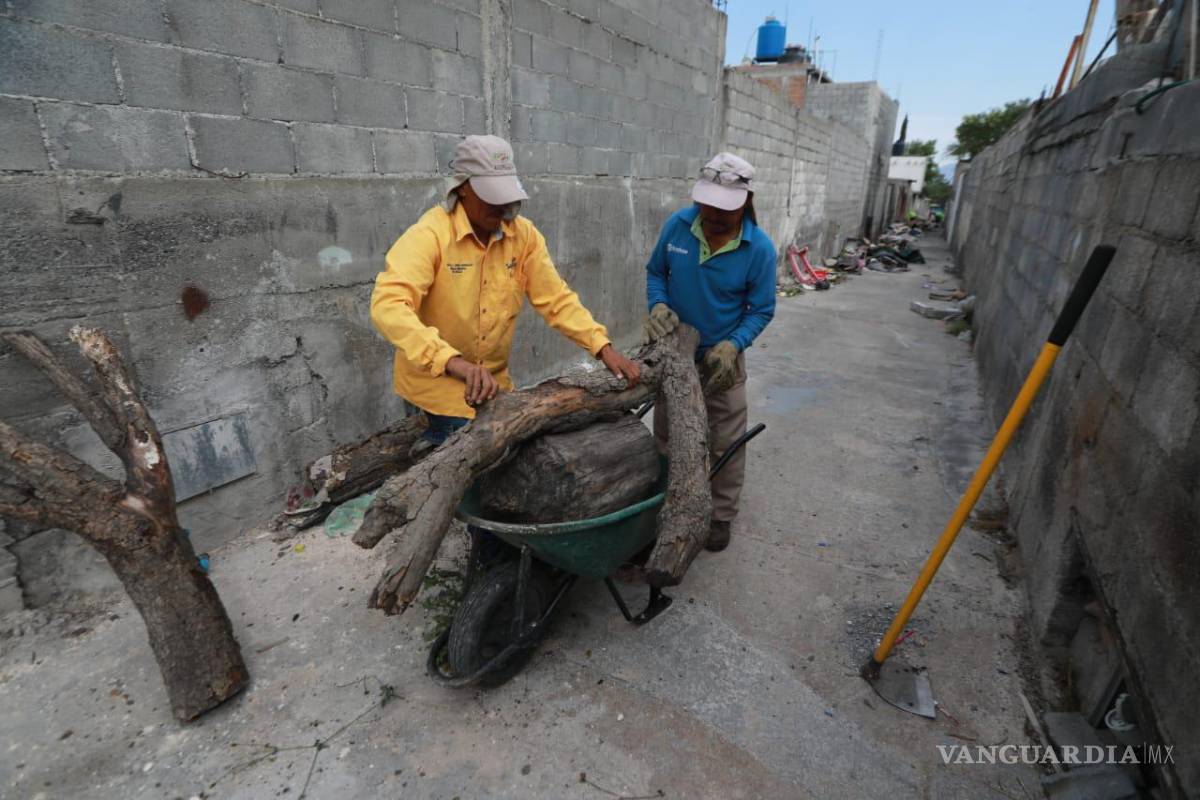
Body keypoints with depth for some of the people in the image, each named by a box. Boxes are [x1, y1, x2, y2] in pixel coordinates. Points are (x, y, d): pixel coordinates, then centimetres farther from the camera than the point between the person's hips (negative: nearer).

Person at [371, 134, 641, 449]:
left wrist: (603, 348, -15)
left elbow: (556, 299, -3)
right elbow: (388, 305, -32)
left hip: (494, 380, 5)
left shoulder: (524, 233, -5)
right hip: (434, 380, -5)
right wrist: (453, 361, -46)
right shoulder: (430, 234, -20)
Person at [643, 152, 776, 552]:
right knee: (666, 434, 17)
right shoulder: (677, 225, -13)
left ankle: (721, 515, 27)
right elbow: (655, 272, 1)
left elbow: (761, 309, -11)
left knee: (724, 443, 6)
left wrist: (733, 345, -27)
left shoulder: (759, 248, -18)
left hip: (721, 355, -2)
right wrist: (658, 304, -20)